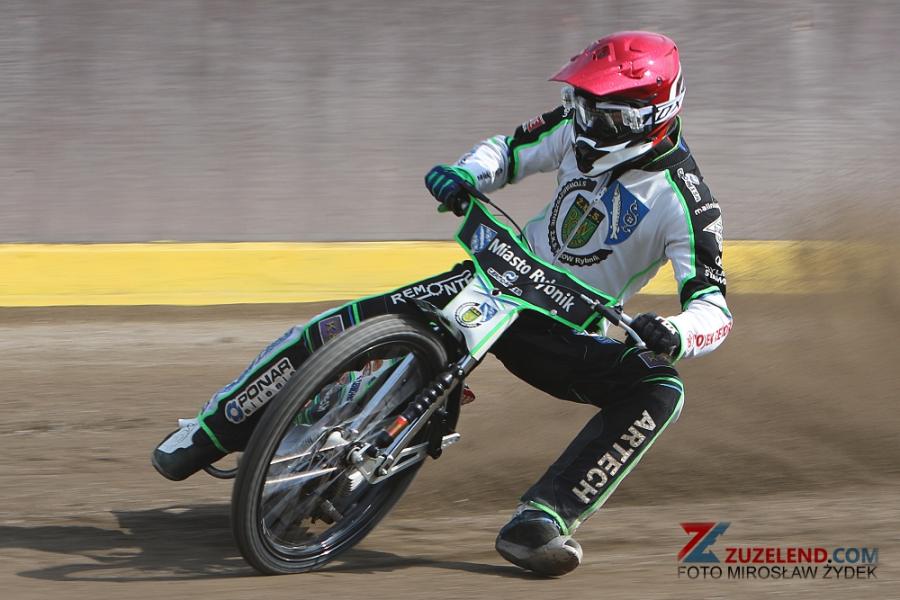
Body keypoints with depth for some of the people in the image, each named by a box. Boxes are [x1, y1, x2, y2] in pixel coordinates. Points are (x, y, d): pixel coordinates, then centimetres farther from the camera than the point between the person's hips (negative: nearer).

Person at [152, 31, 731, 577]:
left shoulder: (685, 202, -18)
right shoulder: (579, 131, -5)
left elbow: (714, 310, -24)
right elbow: (507, 151, 11)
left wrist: (672, 335, -47)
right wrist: (465, 174, -13)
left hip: (566, 330, -2)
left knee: (660, 390, -31)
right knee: (340, 327, -15)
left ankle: (540, 520, -39)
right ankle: (211, 431, 1)